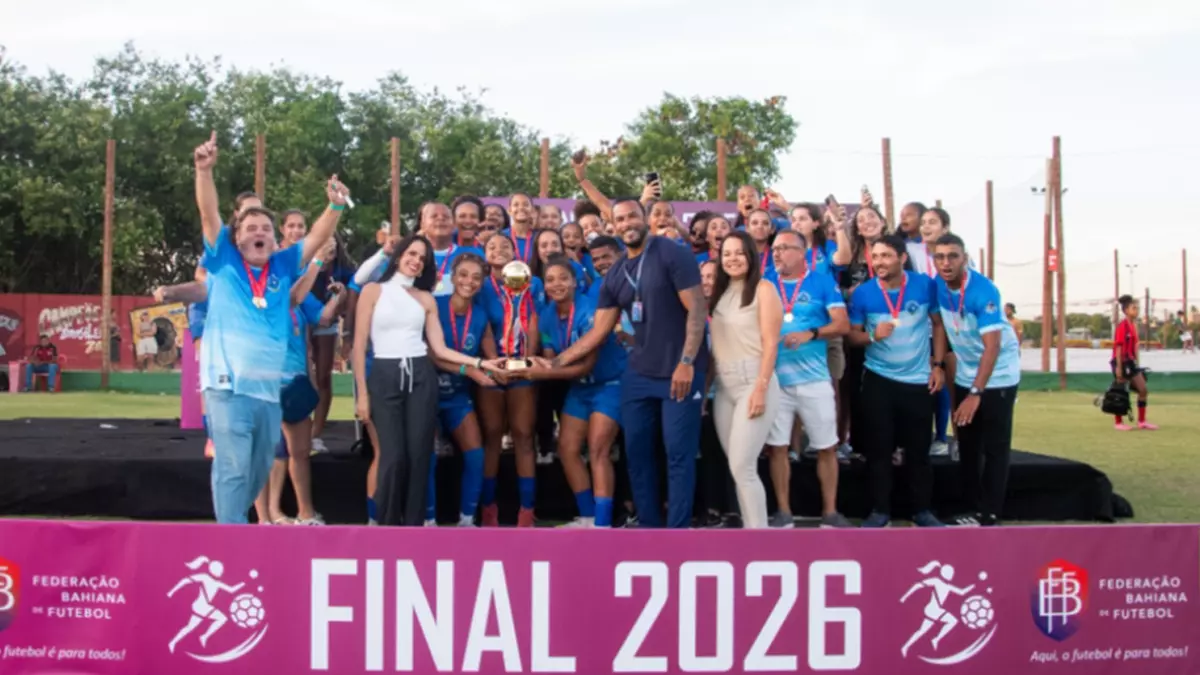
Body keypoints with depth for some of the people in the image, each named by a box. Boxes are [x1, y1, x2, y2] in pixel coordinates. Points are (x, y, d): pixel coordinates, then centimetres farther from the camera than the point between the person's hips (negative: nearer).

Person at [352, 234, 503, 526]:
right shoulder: (373, 291, 4)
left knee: (419, 456, 0)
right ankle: (387, 526, 6)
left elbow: (439, 348, 9)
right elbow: (360, 344, 1)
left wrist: (479, 363, -2)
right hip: (385, 377, -3)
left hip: (421, 377, 3)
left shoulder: (426, 299, 13)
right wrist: (362, 393, -4)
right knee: (393, 457, -10)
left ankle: (412, 527, 8)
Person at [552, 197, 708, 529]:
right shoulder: (614, 277, 11)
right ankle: (648, 526, 20)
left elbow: (696, 310, -12)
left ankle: (677, 530, 3)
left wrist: (686, 362, -20)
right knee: (637, 453, 9)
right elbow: (597, 332, 12)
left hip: (681, 372, -6)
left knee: (679, 455, -3)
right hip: (638, 374, 7)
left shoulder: (673, 255, -7)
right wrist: (555, 362, 4)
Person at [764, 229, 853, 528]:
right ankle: (783, 512, 14)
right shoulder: (766, 285, 7)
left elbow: (842, 324, -6)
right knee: (777, 446, 3)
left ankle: (830, 512, 15)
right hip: (774, 379, 2)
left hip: (814, 379, -2)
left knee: (827, 447, 3)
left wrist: (810, 334, -20)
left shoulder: (823, 281, 0)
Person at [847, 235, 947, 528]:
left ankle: (922, 510, 21)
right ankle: (880, 510, 15)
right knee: (878, 449, 3)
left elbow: (938, 325, 5)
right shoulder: (862, 292, -7)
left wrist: (938, 364, 0)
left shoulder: (925, 285, -7)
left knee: (918, 449, 7)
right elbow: (852, 335, 0)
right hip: (878, 380, 0)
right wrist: (872, 336, -22)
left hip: (918, 380, 0)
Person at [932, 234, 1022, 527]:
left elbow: (992, 346, -29)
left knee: (995, 447, -3)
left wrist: (975, 393, -32)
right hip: (965, 374, 6)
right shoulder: (936, 285, -10)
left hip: (998, 374, -6)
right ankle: (974, 509, 18)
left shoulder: (984, 291, -27)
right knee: (967, 445, 9)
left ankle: (990, 515, 1)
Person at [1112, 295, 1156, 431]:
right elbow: (1118, 347, -18)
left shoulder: (1133, 325, 11)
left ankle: (1141, 421, 13)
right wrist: (1118, 367, -20)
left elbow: (1134, 346, 16)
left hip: (1130, 362, 9)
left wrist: (1136, 363, 16)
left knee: (1143, 390, 6)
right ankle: (1119, 423, 12)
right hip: (1121, 362, -9)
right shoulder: (1122, 326, -15)